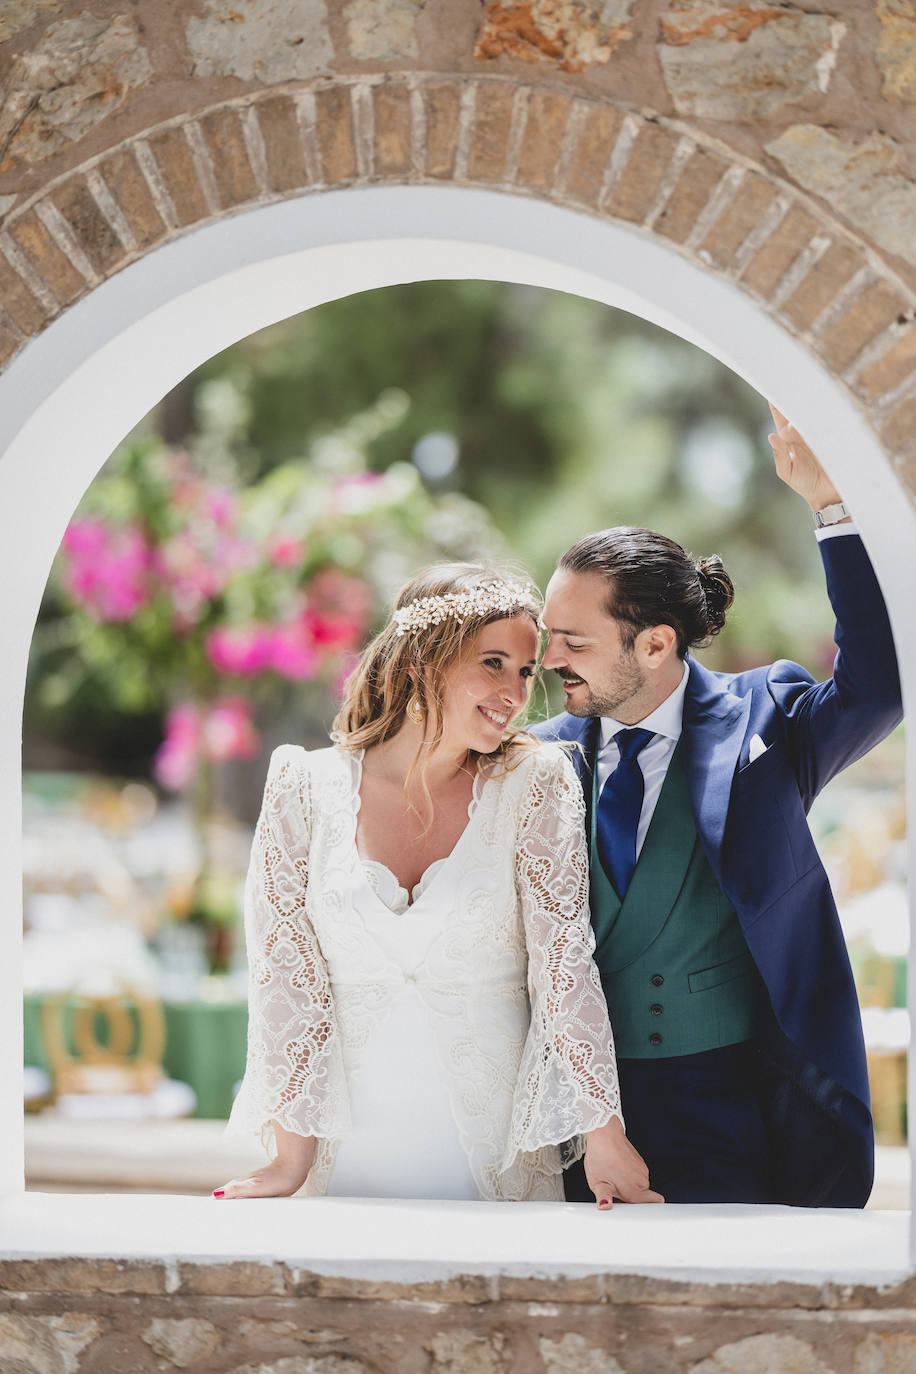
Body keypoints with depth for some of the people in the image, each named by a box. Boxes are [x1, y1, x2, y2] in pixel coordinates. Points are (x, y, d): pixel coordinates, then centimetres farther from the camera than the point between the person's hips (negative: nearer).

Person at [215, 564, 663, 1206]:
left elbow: (564, 961, -6)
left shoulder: (536, 785, -1)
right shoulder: (306, 788, -1)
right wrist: (292, 1155, -7)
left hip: (501, 1156, 0)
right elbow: (287, 968, -1)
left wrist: (604, 1138, -14)